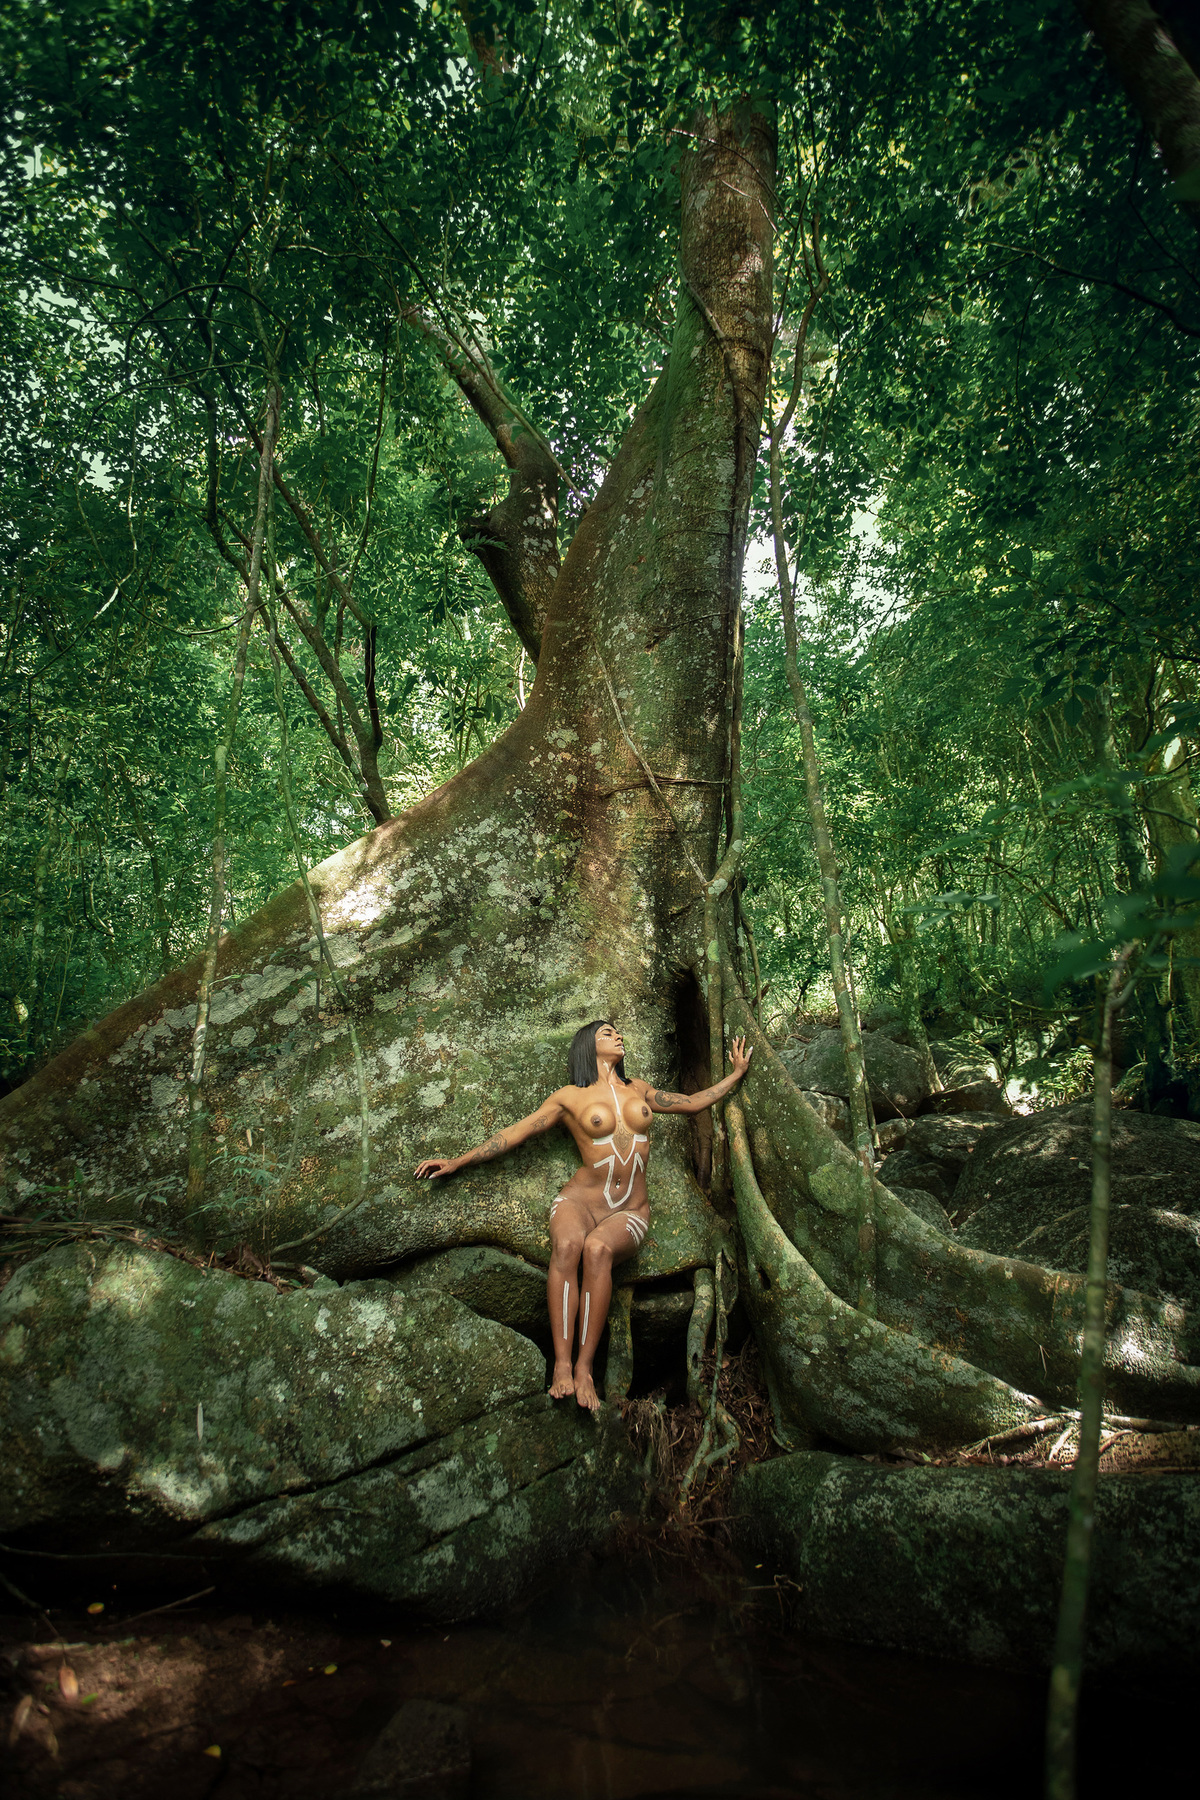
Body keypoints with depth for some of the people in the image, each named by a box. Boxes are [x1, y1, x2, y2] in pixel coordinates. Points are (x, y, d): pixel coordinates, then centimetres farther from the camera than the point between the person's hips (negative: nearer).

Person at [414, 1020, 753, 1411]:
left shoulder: (638, 1090, 18)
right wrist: (457, 1162, 5)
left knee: (597, 1248, -34)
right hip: (580, 1200, -1)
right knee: (567, 1244, -37)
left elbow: (693, 1102, 28)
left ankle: (584, 1368, -32)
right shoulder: (571, 1097, 9)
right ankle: (561, 1364, -36)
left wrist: (737, 1073, 33)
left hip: (630, 1212, 1)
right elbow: (516, 1132, 8)